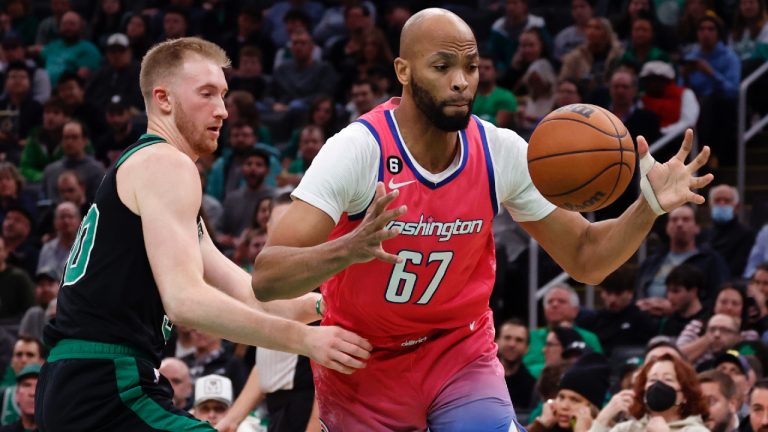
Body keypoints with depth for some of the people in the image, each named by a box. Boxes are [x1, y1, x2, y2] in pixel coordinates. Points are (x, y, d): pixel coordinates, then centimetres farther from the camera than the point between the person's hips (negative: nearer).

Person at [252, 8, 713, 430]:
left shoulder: (503, 152, -12)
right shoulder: (358, 149, -24)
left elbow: (585, 259, -1)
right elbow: (266, 279, -30)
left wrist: (648, 208, -21)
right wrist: (349, 250, -50)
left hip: (461, 354, 2)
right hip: (363, 365, -2)